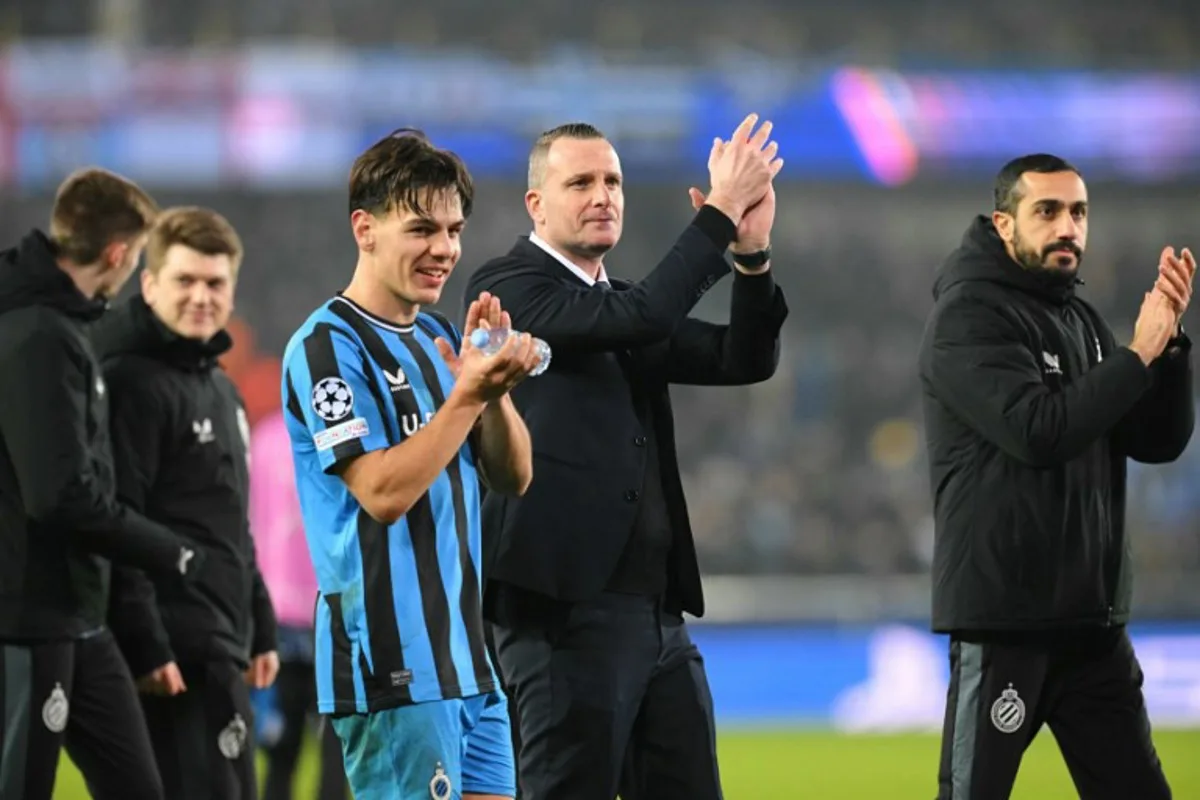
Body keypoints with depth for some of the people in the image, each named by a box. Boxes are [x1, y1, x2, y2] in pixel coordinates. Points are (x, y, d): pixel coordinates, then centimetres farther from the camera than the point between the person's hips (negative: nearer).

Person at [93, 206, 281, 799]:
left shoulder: (221, 389, 20)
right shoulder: (134, 384, -11)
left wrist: (260, 630, 21)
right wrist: (144, 647, -23)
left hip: (220, 648, 10)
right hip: (175, 655, -10)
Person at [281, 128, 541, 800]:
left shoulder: (439, 337, 16)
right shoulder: (328, 346, -9)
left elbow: (513, 478, 11)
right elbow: (382, 491, -19)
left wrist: (496, 387, -5)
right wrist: (468, 394, -22)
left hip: (467, 661, 8)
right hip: (392, 668, -8)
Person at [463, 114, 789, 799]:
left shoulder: (617, 302, 19)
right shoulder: (508, 287, -5)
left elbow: (746, 359, 10)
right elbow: (641, 316, -20)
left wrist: (753, 255, -5)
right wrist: (719, 212, -13)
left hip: (659, 611, 8)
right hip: (567, 612, -8)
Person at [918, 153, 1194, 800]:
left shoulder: (1081, 321, 15)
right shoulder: (967, 316, -8)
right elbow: (1039, 432, -22)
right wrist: (1138, 354, -15)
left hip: (1092, 616, 7)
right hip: (1004, 615, -7)